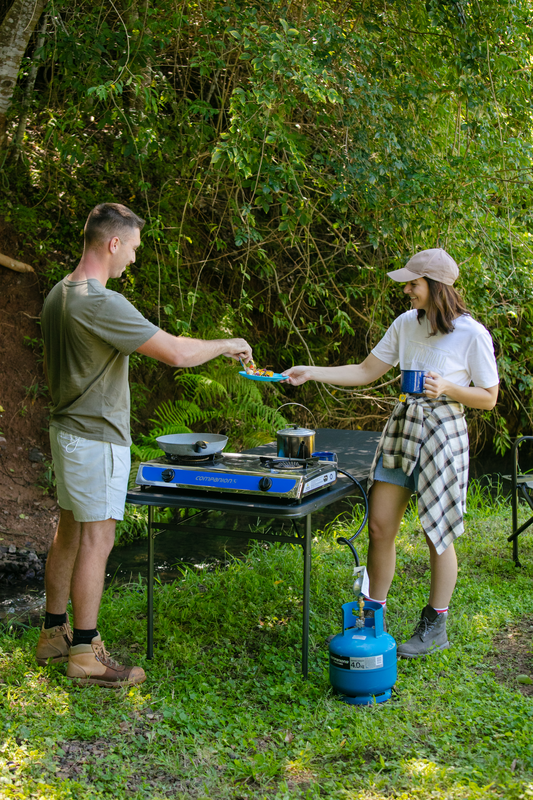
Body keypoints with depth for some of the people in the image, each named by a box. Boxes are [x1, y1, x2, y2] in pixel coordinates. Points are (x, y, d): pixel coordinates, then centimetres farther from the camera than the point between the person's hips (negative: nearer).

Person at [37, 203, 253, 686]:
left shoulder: (58, 294, 9)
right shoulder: (102, 303, -23)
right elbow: (176, 353, -25)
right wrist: (227, 345, -9)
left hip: (67, 426, 10)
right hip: (97, 438, -10)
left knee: (69, 533, 16)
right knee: (96, 541, -3)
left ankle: (54, 634, 26)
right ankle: (85, 653, 5)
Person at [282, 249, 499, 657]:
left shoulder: (473, 335, -10)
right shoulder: (406, 324, 5)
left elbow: (489, 398, -3)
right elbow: (366, 372, 11)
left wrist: (448, 388, -20)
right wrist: (312, 373, 3)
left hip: (443, 432, -5)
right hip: (401, 427, 5)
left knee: (438, 533, 4)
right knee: (380, 526, 4)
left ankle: (435, 626, 19)